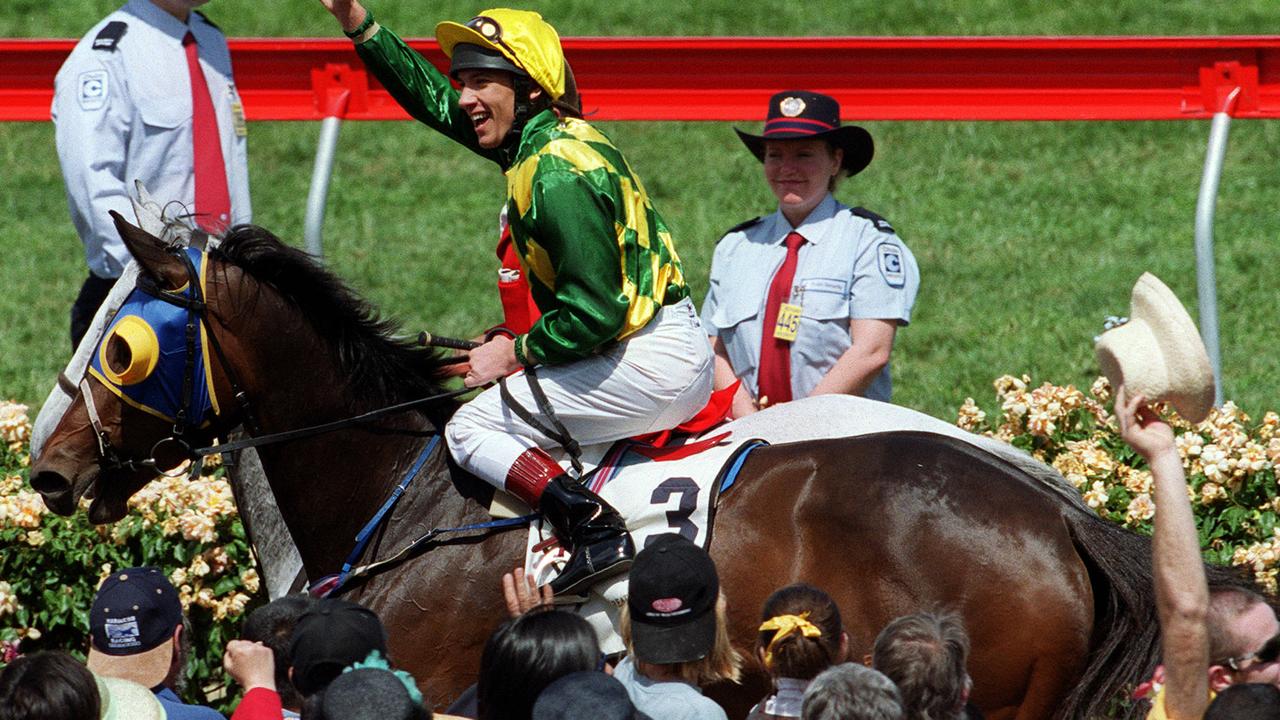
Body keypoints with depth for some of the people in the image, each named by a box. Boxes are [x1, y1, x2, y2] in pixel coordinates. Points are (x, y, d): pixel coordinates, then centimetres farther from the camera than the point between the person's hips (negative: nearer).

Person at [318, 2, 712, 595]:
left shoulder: (557, 176, -21)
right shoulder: (551, 138, 8)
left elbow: (594, 314, -24)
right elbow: (434, 101, 22)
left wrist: (514, 353, -10)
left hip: (647, 365, -10)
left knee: (471, 430, -6)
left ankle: (595, 528, -23)